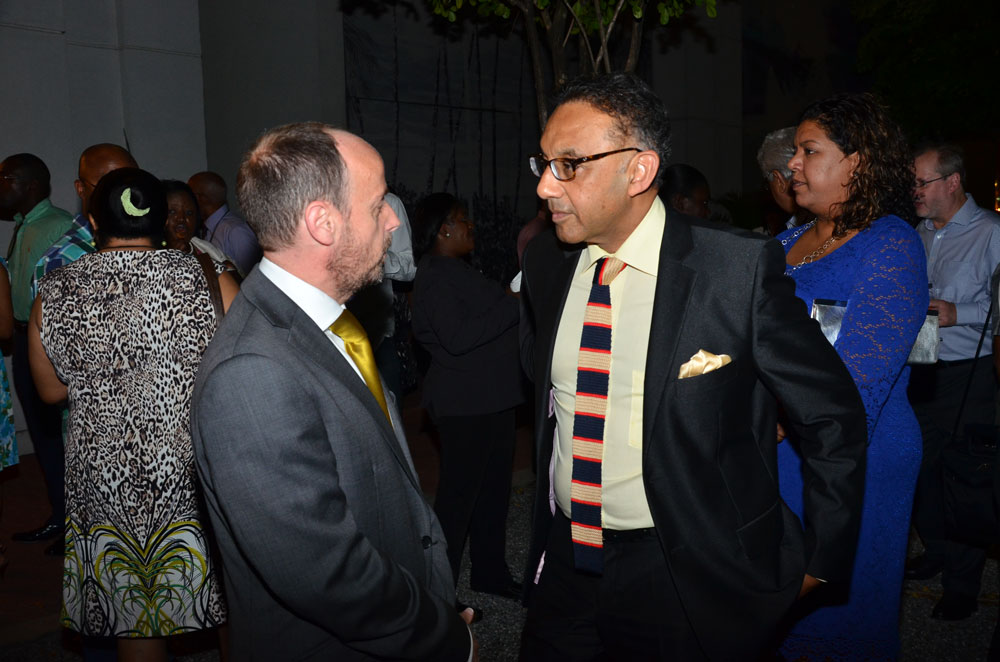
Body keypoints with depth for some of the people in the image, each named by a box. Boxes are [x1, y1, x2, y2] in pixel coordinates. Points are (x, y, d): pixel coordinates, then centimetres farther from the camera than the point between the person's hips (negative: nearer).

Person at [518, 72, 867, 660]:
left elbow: (834, 418, -8)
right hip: (564, 562, 4)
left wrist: (821, 563, -4)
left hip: (690, 585, -4)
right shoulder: (545, 263, -2)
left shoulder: (741, 269, -18)